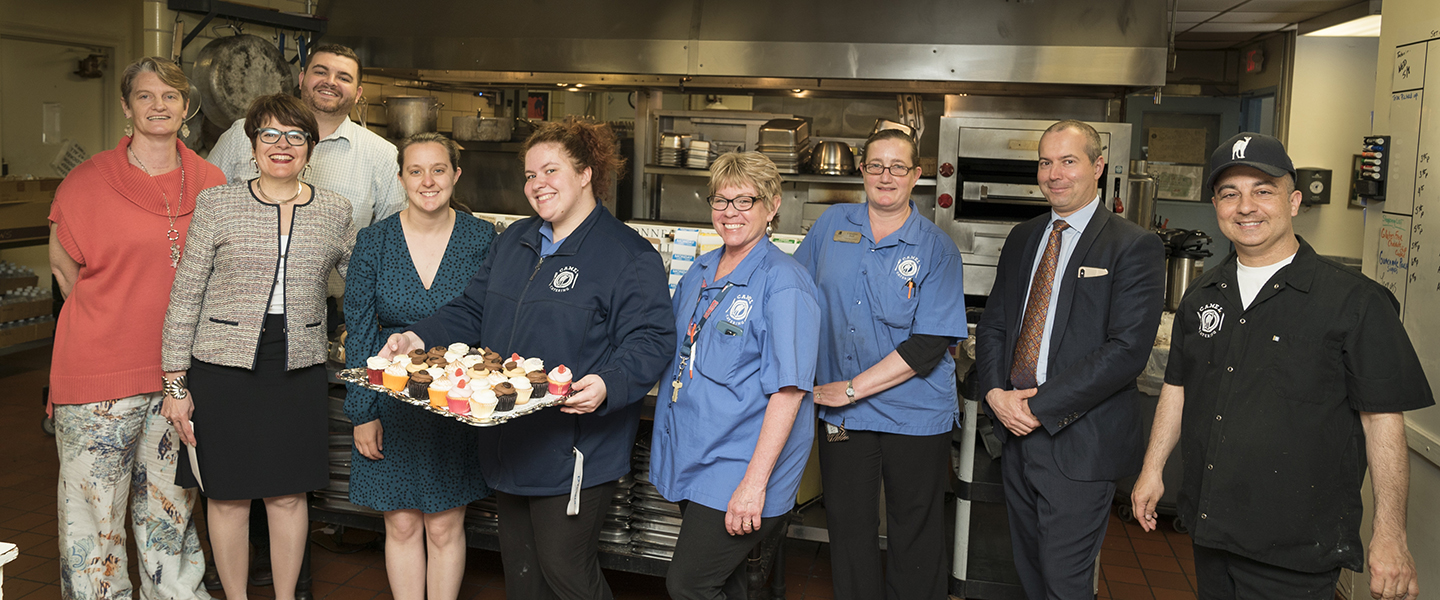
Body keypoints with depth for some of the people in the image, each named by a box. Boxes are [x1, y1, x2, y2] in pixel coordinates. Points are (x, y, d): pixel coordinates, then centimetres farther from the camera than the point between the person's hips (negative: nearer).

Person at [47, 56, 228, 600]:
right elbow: (64, 266, 4)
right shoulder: (88, 180, -6)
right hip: (101, 369, -3)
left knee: (172, 499, 16)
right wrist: (113, 325, 5)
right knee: (94, 499, 5)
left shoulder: (210, 183, 4)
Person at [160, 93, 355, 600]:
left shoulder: (335, 211, 5)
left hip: (298, 368, 2)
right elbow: (184, 297, 0)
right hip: (224, 367, -1)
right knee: (228, 497, 7)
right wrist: (175, 382, -2)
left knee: (288, 496, 9)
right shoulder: (216, 205, -1)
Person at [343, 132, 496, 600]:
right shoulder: (373, 242, -3)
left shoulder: (483, 239, -4)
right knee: (402, 525, 10)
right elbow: (359, 333, 0)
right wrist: (362, 412, -3)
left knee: (445, 527, 9)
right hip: (394, 401, 1)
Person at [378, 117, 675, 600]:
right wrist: (419, 338, 0)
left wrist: (607, 385, -34)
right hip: (510, 441, 7)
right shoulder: (514, 242, 14)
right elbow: (471, 311, 17)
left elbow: (650, 341, -17)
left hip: (575, 450, -7)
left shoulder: (630, 256, -10)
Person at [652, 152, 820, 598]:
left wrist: (755, 482, -23)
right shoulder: (700, 272, 10)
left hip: (739, 470, -7)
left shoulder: (783, 284, -15)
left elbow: (787, 390, -20)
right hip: (692, 461, 7)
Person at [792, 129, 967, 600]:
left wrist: (853, 388, -15)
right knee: (848, 530, 11)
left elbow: (929, 345, -13)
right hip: (844, 417, 3)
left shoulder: (937, 249, -6)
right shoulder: (832, 225, 5)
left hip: (917, 418, -2)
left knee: (914, 538, 11)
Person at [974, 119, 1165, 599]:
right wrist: (996, 393, -6)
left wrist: (1039, 406, -18)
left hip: (1077, 442, -6)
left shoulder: (1134, 247, -8)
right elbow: (992, 324, 13)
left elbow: (1128, 349, -17)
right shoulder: (1022, 238, 13)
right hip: (1016, 433, 6)